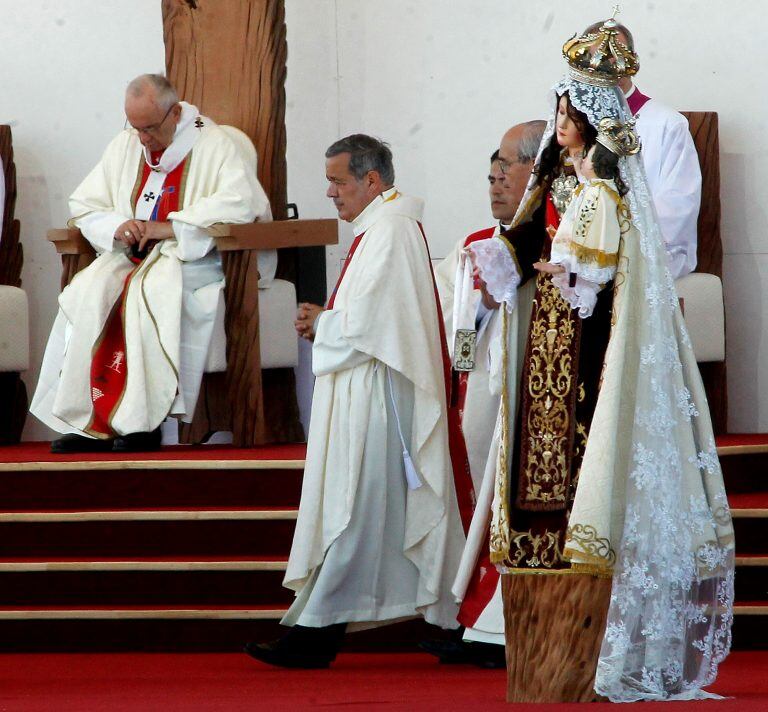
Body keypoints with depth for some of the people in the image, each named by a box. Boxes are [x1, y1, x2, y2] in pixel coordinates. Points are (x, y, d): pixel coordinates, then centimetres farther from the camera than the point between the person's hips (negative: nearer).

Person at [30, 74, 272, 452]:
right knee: (86, 294, -26)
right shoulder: (125, 146, 16)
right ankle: (86, 422, -30)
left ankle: (142, 420, -35)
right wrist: (117, 226, -4)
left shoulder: (213, 144, -2)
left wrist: (172, 226, -19)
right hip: (131, 255, 5)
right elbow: (82, 205, 19)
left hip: (193, 257, -5)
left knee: (150, 290, -37)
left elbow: (242, 204, -17)